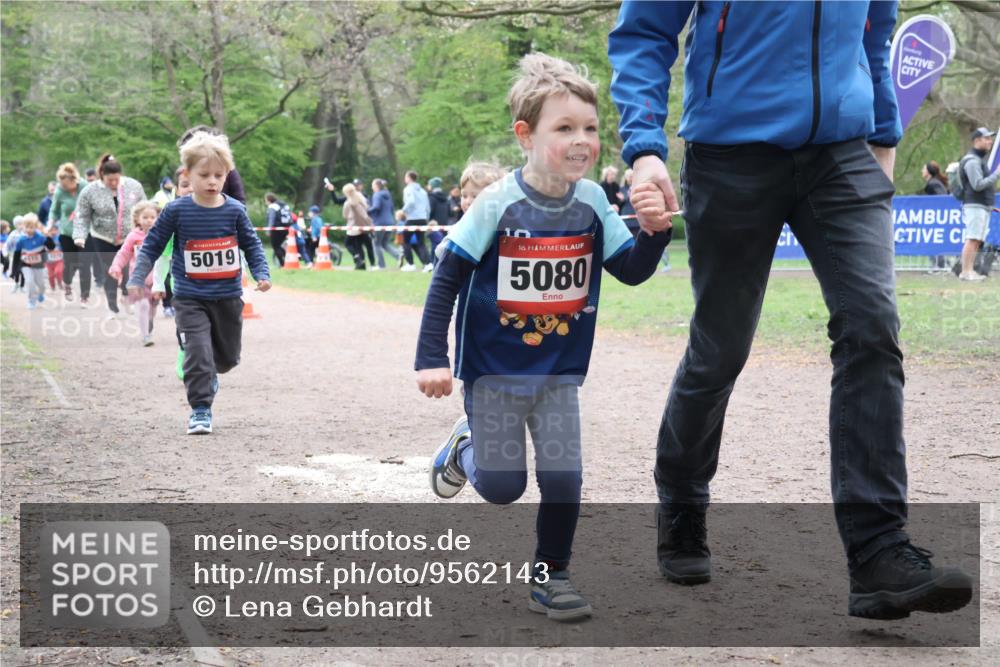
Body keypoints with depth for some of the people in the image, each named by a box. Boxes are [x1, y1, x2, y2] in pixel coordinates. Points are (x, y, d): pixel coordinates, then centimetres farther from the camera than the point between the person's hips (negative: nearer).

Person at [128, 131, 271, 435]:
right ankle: (200, 409, -5)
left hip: (228, 297, 3)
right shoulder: (176, 211, -7)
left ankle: (208, 373, 48)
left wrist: (262, 274, -7)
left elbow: (252, 245, 7)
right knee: (198, 350, -15)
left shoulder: (235, 211, -3)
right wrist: (137, 279, -7)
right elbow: (152, 246, 0)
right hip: (190, 298, -2)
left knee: (229, 356, 15)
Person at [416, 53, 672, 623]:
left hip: (560, 371, 3)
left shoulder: (591, 202, -6)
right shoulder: (498, 205, -17)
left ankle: (551, 576, 16)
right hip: (495, 369, -3)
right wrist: (432, 359, -15)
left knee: (563, 478, -3)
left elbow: (632, 272, 0)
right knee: (501, 487, 4)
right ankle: (466, 446, 37)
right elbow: (446, 281, -12)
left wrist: (656, 230, -19)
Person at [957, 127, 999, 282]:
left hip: (983, 206, 10)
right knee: (973, 239, -14)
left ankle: (970, 271, 6)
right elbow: (978, 185, -20)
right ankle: (966, 272, -17)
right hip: (975, 205, -10)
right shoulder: (972, 160, -11)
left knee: (977, 240, 7)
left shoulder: (980, 159, 22)